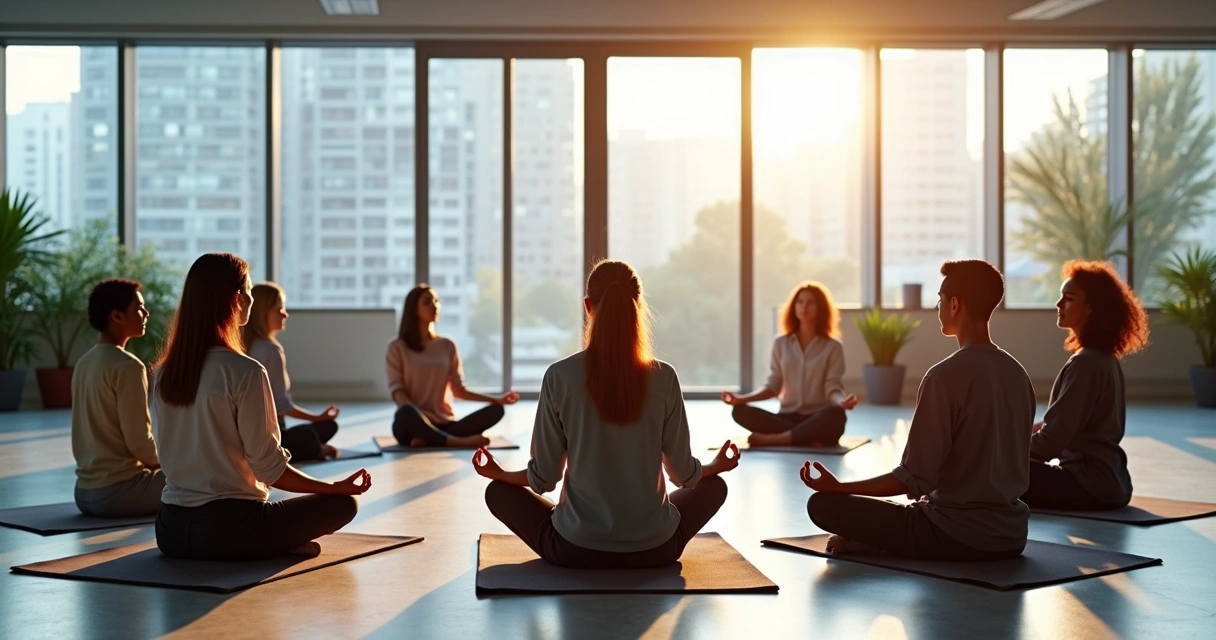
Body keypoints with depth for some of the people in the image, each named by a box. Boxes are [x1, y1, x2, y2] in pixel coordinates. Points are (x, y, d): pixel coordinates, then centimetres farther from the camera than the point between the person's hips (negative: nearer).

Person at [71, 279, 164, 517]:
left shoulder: (84, 363, 9)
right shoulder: (128, 366, -16)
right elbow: (139, 441, -18)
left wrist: (154, 464, 16)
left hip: (85, 491, 9)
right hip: (118, 490, -9)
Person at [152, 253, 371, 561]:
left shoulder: (163, 372, 4)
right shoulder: (245, 372, -16)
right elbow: (270, 467, -13)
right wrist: (336, 487, -1)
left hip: (169, 531, 7)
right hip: (226, 529, -7)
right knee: (343, 503, 8)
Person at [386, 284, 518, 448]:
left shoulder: (447, 346, 13)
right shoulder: (397, 347, 3)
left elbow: (459, 389, 13)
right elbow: (396, 390, -5)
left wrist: (497, 399, 1)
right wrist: (418, 414, -25)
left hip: (444, 424, 5)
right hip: (415, 425, -4)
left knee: (496, 410, -20)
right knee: (406, 413, -40)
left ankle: (428, 440, -31)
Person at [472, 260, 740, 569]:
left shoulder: (560, 376, -10)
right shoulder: (664, 378, -7)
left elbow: (544, 477, -5)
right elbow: (684, 474, 2)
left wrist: (500, 473, 17)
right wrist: (716, 466, 25)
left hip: (576, 549, -1)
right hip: (654, 547, 2)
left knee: (498, 492, 24)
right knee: (714, 485, 30)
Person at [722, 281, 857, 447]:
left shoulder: (833, 347, 1)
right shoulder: (781, 343, 10)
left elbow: (833, 388, -6)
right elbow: (773, 386, 9)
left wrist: (842, 402, -30)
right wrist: (741, 398, -6)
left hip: (819, 420, -3)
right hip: (788, 417, 3)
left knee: (836, 414, -39)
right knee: (740, 411, -23)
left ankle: (772, 439, -29)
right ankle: (808, 439, -30)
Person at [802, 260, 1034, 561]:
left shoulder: (945, 376, -18)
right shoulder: (1018, 373, 5)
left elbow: (914, 479, -18)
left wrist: (839, 487, -9)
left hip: (957, 536, -7)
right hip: (1012, 536, 7)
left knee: (822, 505, -4)